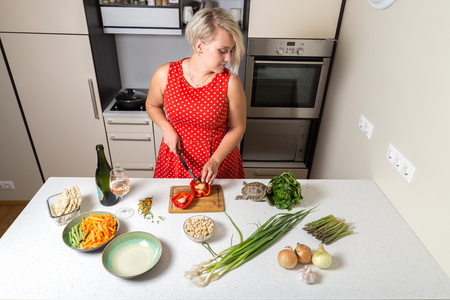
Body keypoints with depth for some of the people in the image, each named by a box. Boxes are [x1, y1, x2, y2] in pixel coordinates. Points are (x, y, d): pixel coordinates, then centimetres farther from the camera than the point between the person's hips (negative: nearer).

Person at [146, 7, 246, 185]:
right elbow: (152, 105, 5)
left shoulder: (230, 83, -19)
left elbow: (237, 128, -9)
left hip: (219, 159, -1)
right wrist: (167, 128, -12)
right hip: (175, 159, 2)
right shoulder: (165, 75, -15)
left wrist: (215, 161, -17)